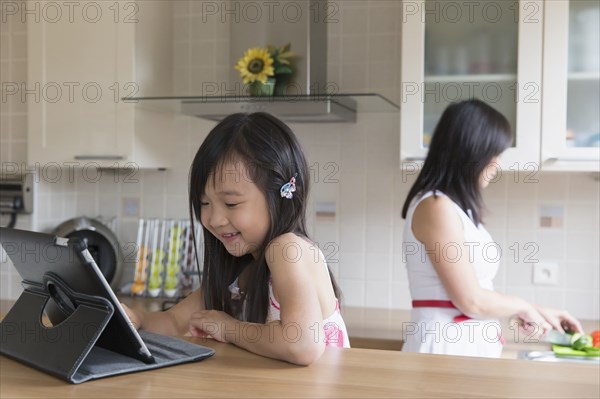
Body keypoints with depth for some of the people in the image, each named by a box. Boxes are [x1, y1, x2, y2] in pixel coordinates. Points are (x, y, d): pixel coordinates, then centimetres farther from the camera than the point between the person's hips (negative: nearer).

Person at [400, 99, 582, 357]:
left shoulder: (454, 207, 12)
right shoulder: (436, 207, -16)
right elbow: (471, 301, -17)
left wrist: (536, 311, 16)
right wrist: (523, 307, -1)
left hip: (468, 344, 9)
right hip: (447, 345, -9)